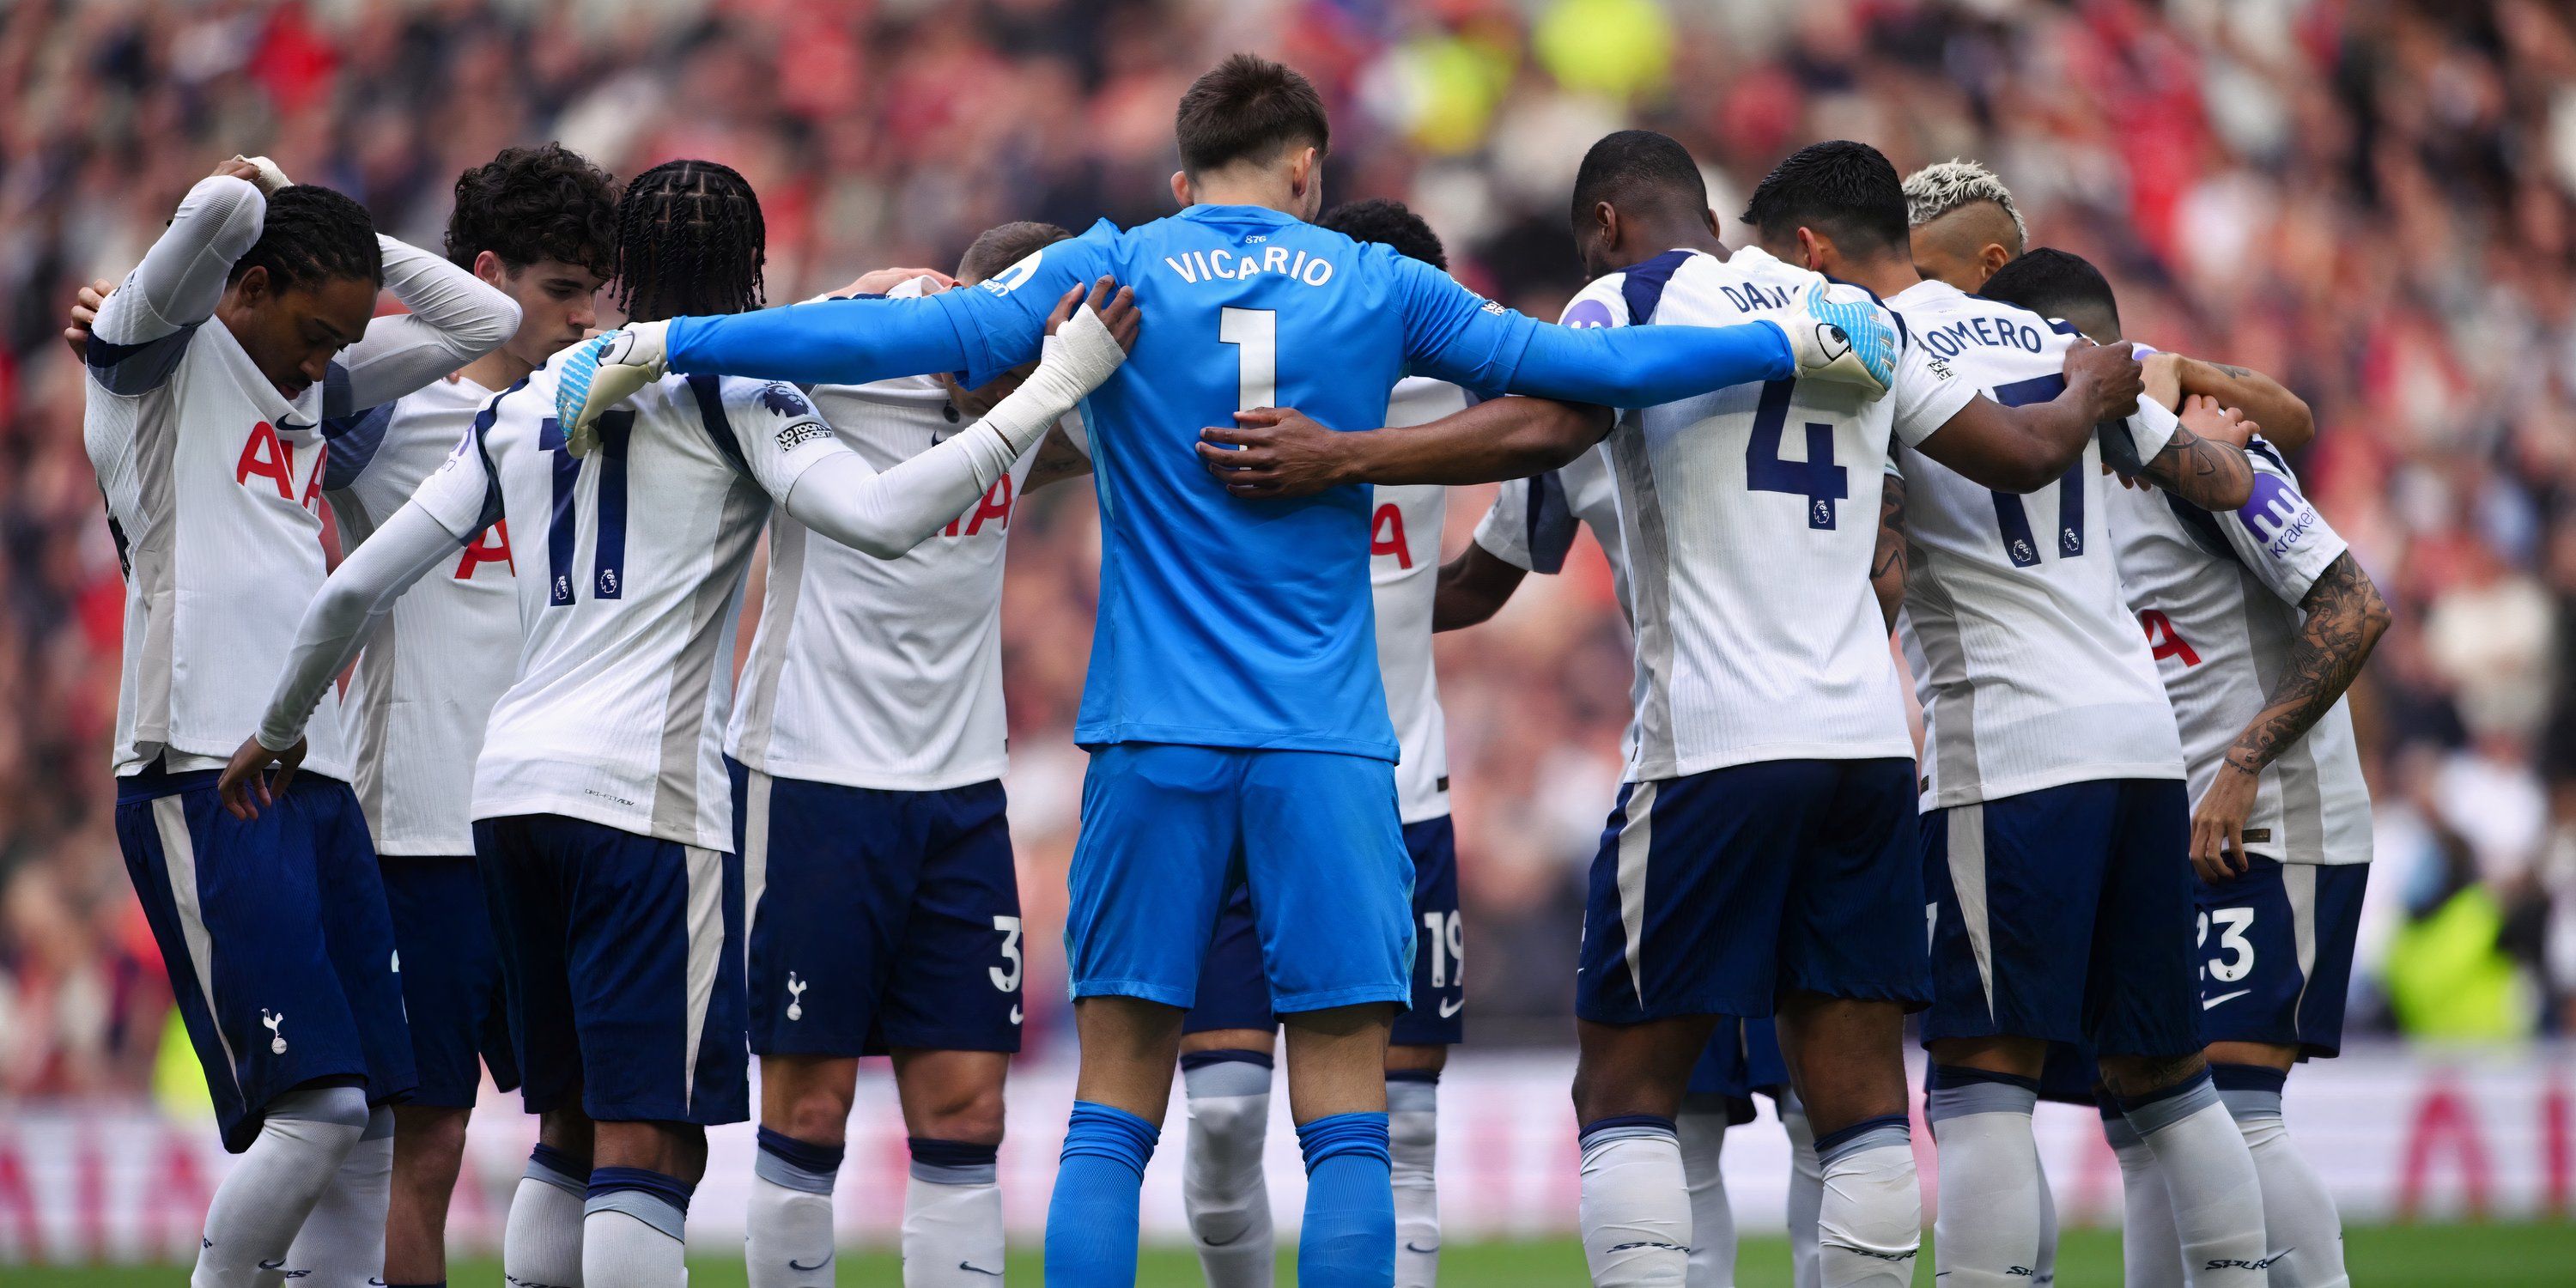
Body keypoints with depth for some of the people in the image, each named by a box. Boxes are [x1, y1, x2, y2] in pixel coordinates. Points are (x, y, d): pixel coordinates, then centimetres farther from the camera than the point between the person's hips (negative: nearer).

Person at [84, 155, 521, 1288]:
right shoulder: (160, 354, -1)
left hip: (318, 777, 8)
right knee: (315, 1108, -16)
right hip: (202, 781, -8)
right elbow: (219, 214, -18)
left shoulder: (315, 387, 20)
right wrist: (251, 189, 4)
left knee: (368, 1125, 4)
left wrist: (345, 235, 17)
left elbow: (484, 321, 24)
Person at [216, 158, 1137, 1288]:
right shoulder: (734, 393, 0)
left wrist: (280, 727, 35)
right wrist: (1053, 388, -14)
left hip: (512, 780, 6)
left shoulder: (526, 405, 17)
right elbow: (881, 517, -17)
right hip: (645, 790, -6)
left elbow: (358, 586, 19)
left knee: (572, 1128, 15)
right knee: (651, 1142, -9)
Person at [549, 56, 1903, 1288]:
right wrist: (1794, 338, 25)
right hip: (1325, 750, 0)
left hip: (1154, 745, 0)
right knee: (1346, 1123, 0)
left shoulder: (1109, 271, 4)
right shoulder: (1374, 286, 6)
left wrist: (663, 347, 0)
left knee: (1110, 1119, 2)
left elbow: (915, 337, -5)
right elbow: (1576, 372, 11)